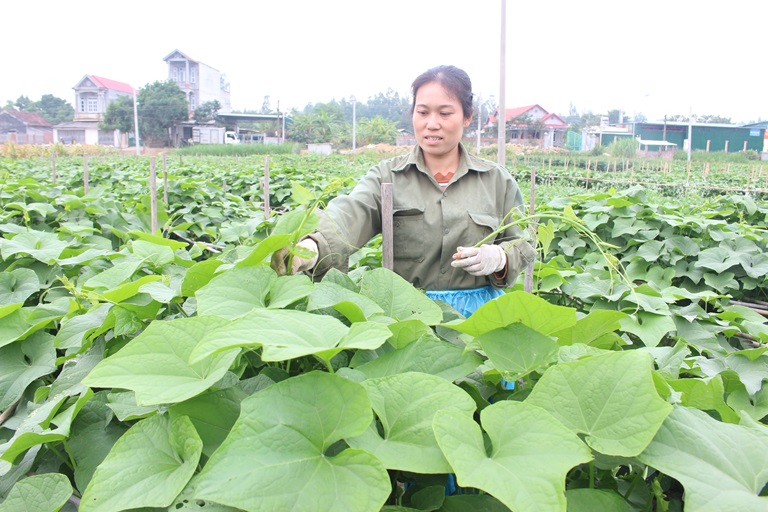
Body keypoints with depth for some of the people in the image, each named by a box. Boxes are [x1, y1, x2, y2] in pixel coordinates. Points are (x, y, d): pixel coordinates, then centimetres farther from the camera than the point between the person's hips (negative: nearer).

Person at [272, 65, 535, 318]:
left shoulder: (498, 181, 8)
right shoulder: (386, 176, 3)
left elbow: (521, 244, 14)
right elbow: (352, 213, -17)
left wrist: (498, 258, -10)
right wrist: (312, 246, -39)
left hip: (478, 311, 1)